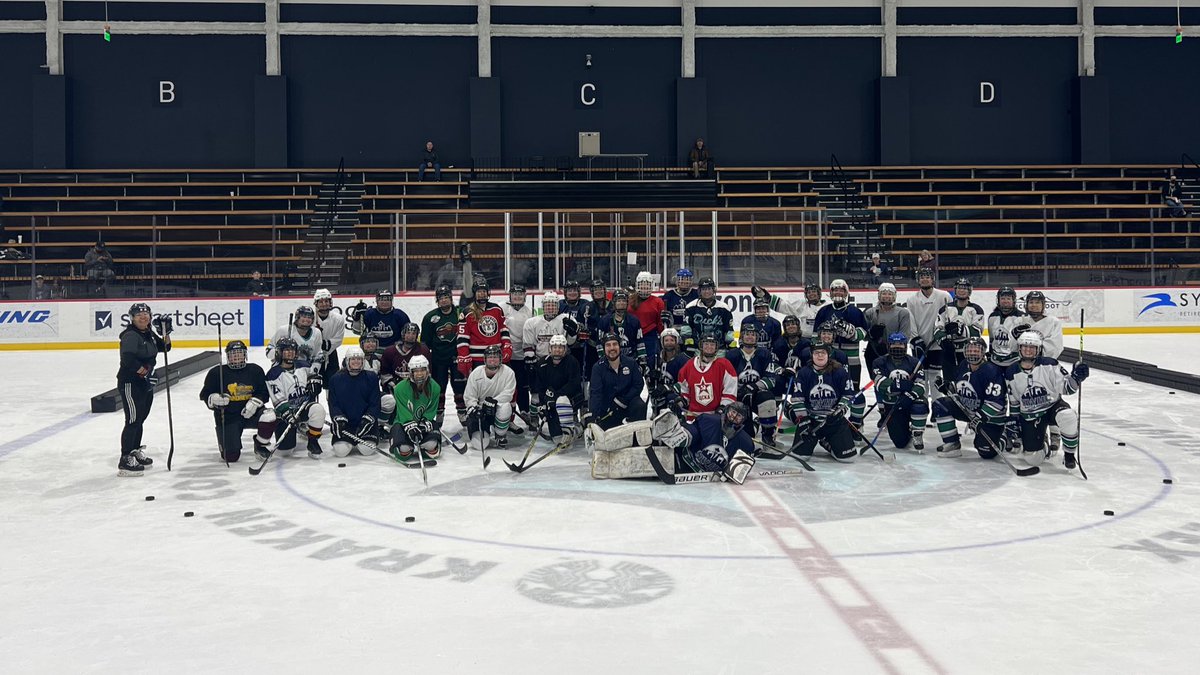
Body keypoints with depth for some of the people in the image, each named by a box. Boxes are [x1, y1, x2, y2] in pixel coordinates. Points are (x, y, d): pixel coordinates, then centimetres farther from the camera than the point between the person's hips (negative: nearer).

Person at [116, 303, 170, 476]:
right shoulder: (130, 335, -17)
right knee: (133, 420, -11)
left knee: (140, 419, 20)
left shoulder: (149, 334, 12)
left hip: (145, 384, 9)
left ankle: (135, 452, 35)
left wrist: (165, 332, 2)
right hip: (130, 384, -9)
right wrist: (145, 371, -22)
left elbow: (165, 347, 19)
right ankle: (125, 461, -10)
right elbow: (128, 359, -28)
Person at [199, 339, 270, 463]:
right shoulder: (217, 372, -3)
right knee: (231, 456, -12)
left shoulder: (255, 370, 2)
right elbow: (205, 395, 1)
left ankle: (260, 446, 0)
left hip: (250, 412, 2)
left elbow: (264, 393, 3)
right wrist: (215, 399, -21)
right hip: (227, 418, -2)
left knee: (269, 418, -31)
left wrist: (254, 403, -16)